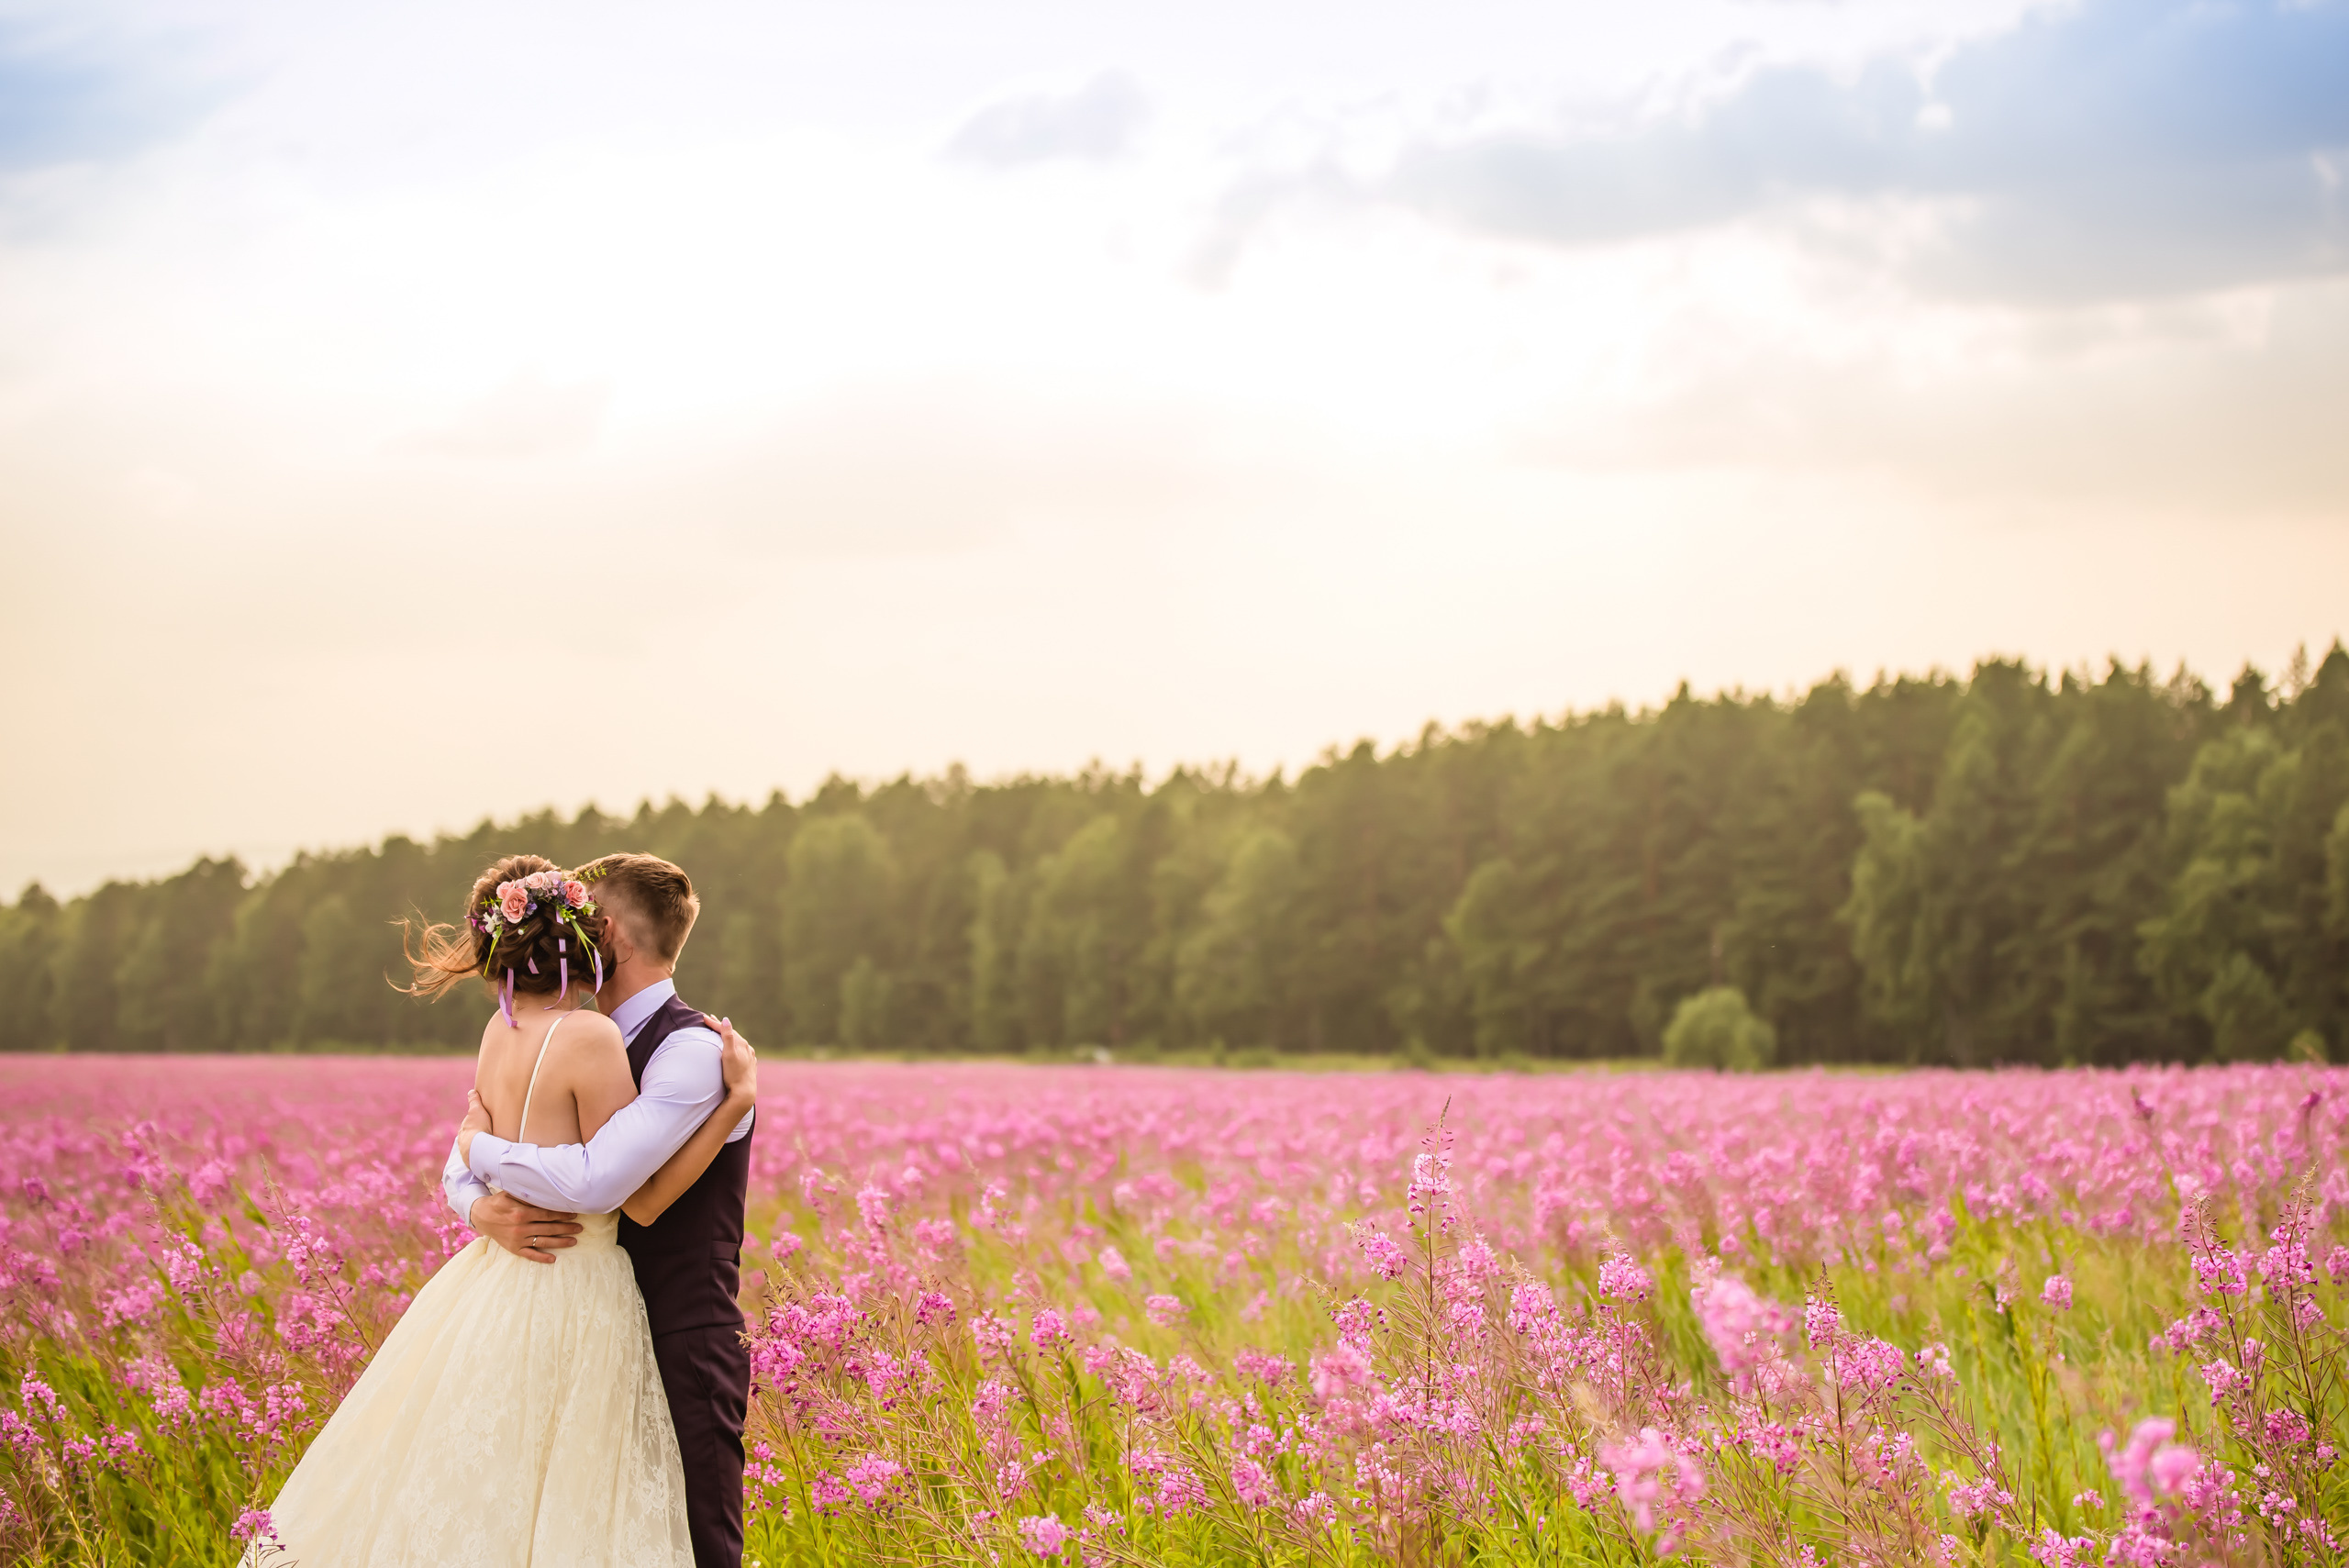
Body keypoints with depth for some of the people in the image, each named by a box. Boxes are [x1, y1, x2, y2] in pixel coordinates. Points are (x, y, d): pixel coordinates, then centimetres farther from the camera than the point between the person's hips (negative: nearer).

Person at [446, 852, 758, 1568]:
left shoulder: (695, 1050, -15)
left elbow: (594, 1182, -27)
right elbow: (462, 1166, 13)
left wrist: (482, 1147, -10)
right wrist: (486, 1210, -11)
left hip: (681, 1354, -8)